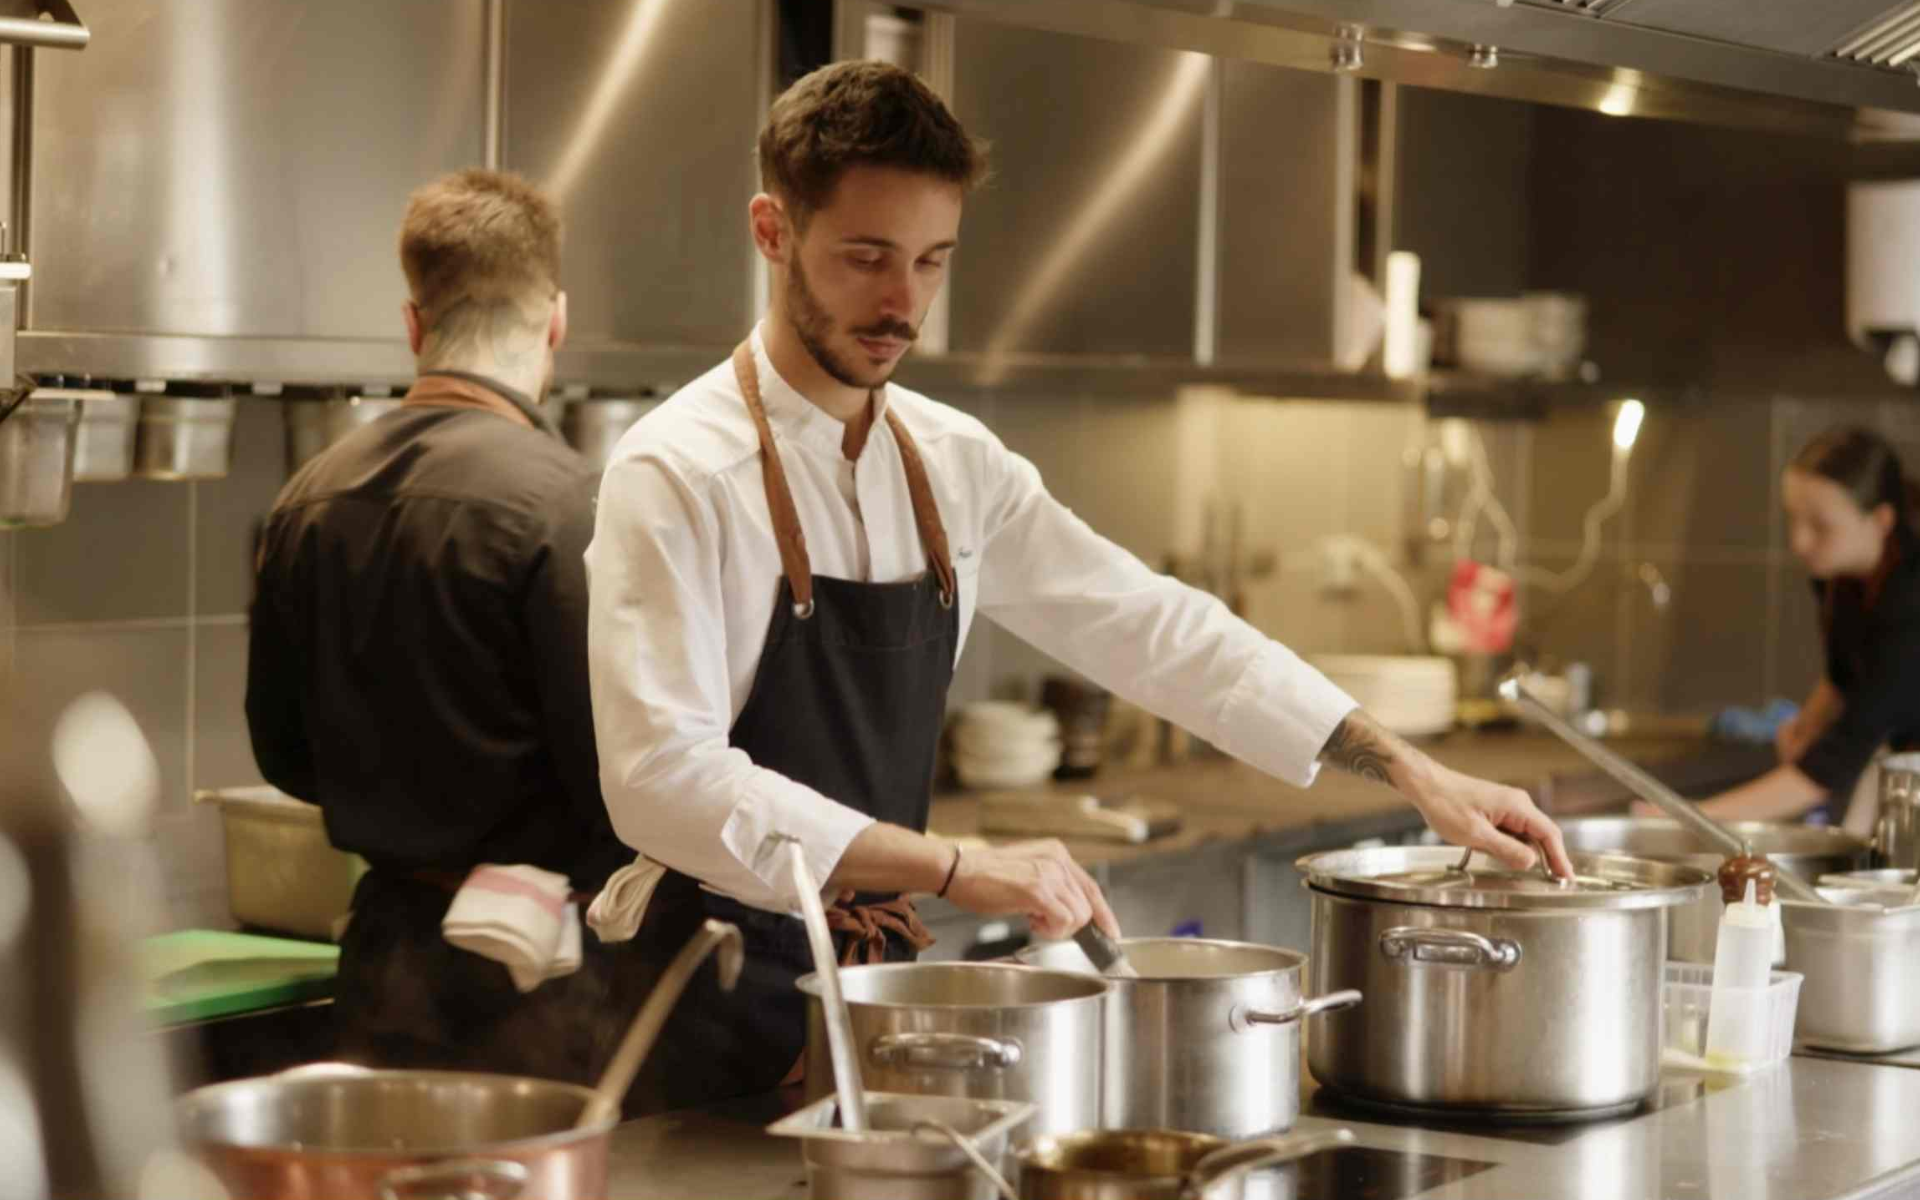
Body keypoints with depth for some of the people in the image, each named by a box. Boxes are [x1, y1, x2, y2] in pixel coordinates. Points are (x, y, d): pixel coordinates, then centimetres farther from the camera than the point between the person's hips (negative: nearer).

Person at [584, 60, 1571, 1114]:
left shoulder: (955, 466, 5)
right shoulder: (678, 473, -15)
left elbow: (1153, 629, 9)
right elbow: (665, 775, -24)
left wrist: (1414, 773, 4)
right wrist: (955, 869, -29)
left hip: (878, 985, 6)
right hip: (725, 1014, -6)